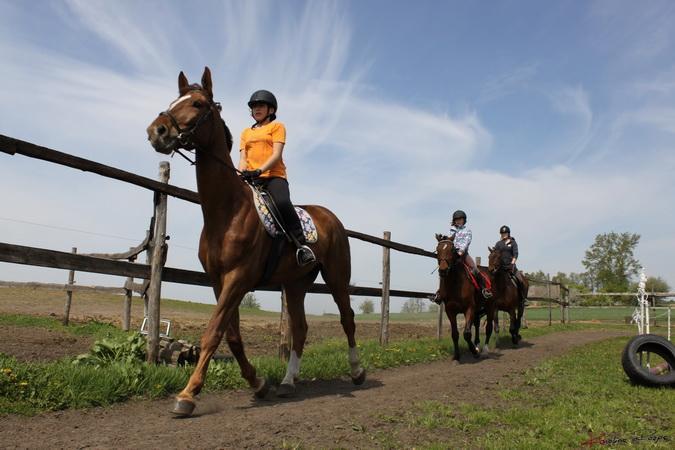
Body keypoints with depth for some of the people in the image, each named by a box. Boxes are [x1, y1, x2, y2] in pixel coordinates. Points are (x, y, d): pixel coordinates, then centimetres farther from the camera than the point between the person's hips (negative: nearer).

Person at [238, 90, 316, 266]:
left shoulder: (277, 126, 12)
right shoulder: (246, 132, 26)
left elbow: (276, 154, -3)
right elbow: (243, 157, 15)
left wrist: (259, 170, -20)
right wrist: (241, 174, -8)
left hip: (273, 176, -5)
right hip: (250, 179, 5)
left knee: (282, 203, -33)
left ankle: (302, 245, -29)